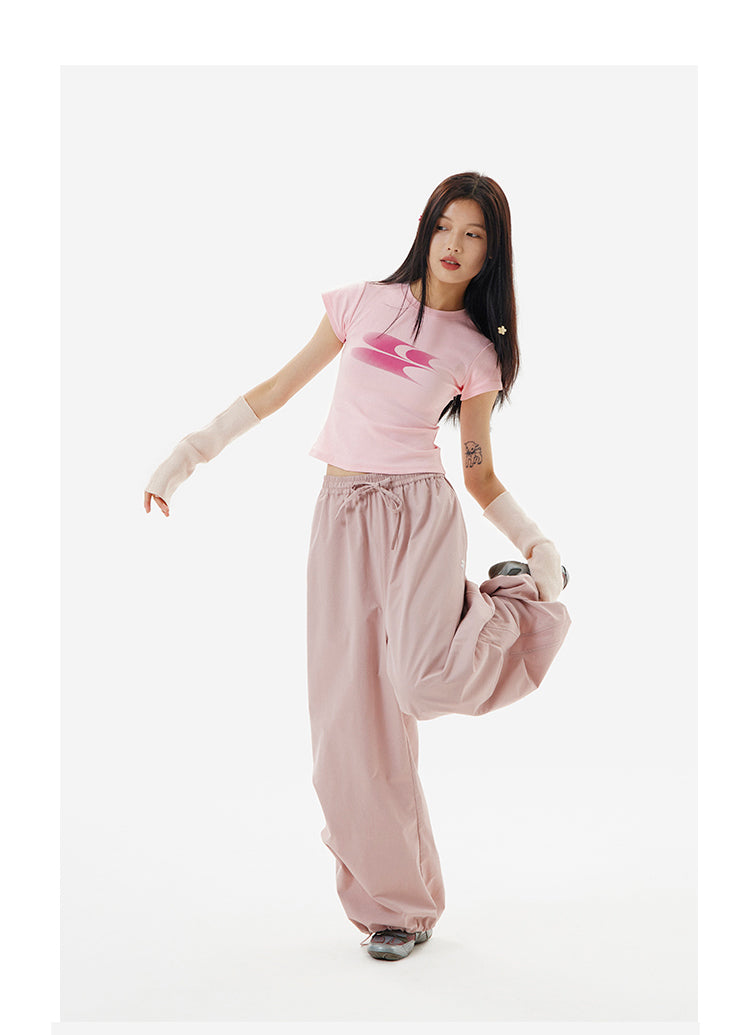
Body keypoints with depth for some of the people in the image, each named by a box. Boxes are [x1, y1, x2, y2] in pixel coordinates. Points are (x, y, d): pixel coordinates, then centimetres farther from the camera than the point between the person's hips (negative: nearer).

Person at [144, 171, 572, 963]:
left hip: (419, 511, -2)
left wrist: (539, 546, -3)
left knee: (420, 679, -28)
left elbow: (480, 475, 10)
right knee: (352, 714, 0)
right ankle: (396, 903, 16)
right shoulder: (365, 303, 9)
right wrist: (189, 453, 8)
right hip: (342, 515, 2)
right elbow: (281, 387, 12)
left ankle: (517, 602, 6)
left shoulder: (476, 353, 6)